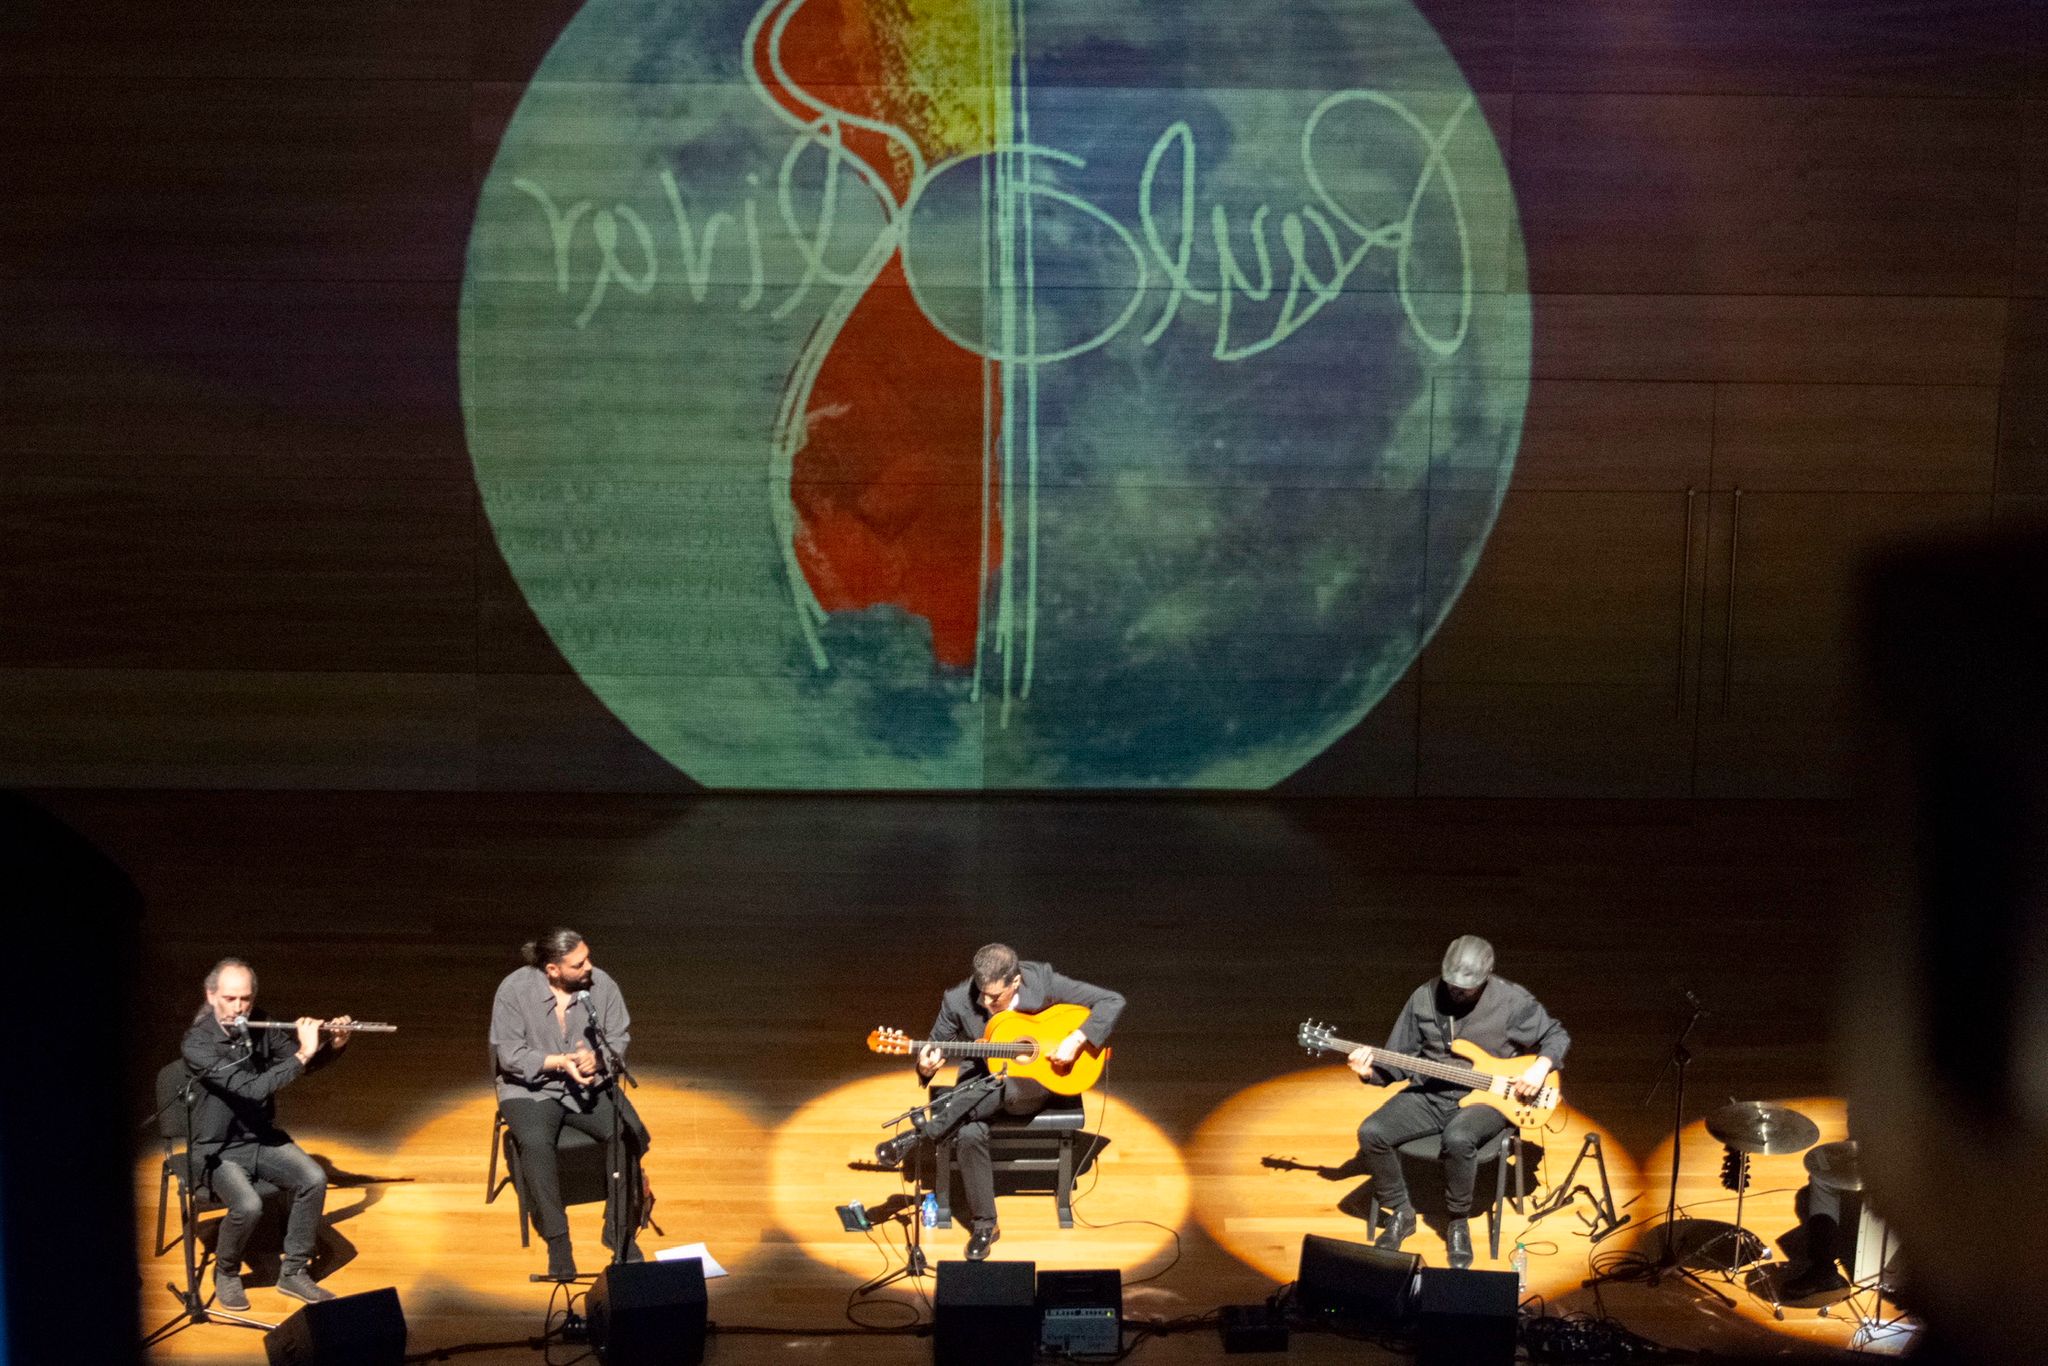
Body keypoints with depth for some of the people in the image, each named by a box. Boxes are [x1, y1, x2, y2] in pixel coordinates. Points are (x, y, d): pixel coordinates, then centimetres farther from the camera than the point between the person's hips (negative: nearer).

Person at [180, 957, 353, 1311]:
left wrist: (335, 1045, -10)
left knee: (314, 1179, -19)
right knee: (248, 1205, -30)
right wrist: (302, 1054, -27)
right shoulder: (197, 1044, -23)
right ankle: (226, 1274, 1)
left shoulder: (261, 1028, -4)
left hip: (262, 1139, 5)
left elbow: (304, 1064, 10)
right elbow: (251, 1089, -31)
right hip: (217, 1150, -5)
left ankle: (293, 1272, -2)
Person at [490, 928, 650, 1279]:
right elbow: (509, 1055, -12)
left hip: (592, 1085, 2)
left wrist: (597, 1058, -24)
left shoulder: (601, 983, -5)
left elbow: (620, 1039, -1)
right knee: (536, 1142, -34)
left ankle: (620, 1229, -9)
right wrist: (561, 1062, -25)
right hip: (531, 1088, -2)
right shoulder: (514, 989, -12)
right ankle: (557, 1242, -22)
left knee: (631, 1133, -24)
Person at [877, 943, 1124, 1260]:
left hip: (1033, 1083, -2)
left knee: (1001, 1088, -38)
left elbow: (1113, 1002, -14)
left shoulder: (1044, 981, -16)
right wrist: (926, 1069, -22)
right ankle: (983, 1225, -11)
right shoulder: (958, 1001, -12)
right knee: (968, 1134, -30)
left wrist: (1077, 1039, -25)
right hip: (981, 1085, 2)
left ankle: (918, 1133, -24)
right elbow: (936, 1047, 2)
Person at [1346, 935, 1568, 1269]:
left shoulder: (1511, 1000, -10)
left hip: (1484, 1097, -4)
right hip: (1429, 1094, 4)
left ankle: (1458, 1222, -11)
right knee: (1371, 1132, -20)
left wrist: (1541, 1066, -16)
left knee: (1458, 1138, -37)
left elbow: (1557, 1035, 3)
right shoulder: (1424, 997, -1)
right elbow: (1399, 1058, 5)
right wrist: (1372, 1070, -15)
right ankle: (1400, 1212, 3)